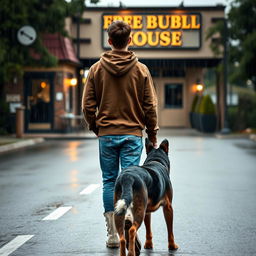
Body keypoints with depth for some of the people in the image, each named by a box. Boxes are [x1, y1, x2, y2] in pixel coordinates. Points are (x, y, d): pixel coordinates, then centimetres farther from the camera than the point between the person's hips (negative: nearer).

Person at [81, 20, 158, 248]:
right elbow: (150, 107, -1)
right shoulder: (141, 70, -2)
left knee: (109, 181, 8)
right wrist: (152, 135, 8)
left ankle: (112, 234, 9)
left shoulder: (96, 69, 0)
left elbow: (88, 105, 0)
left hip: (106, 135, 1)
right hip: (132, 134, -1)